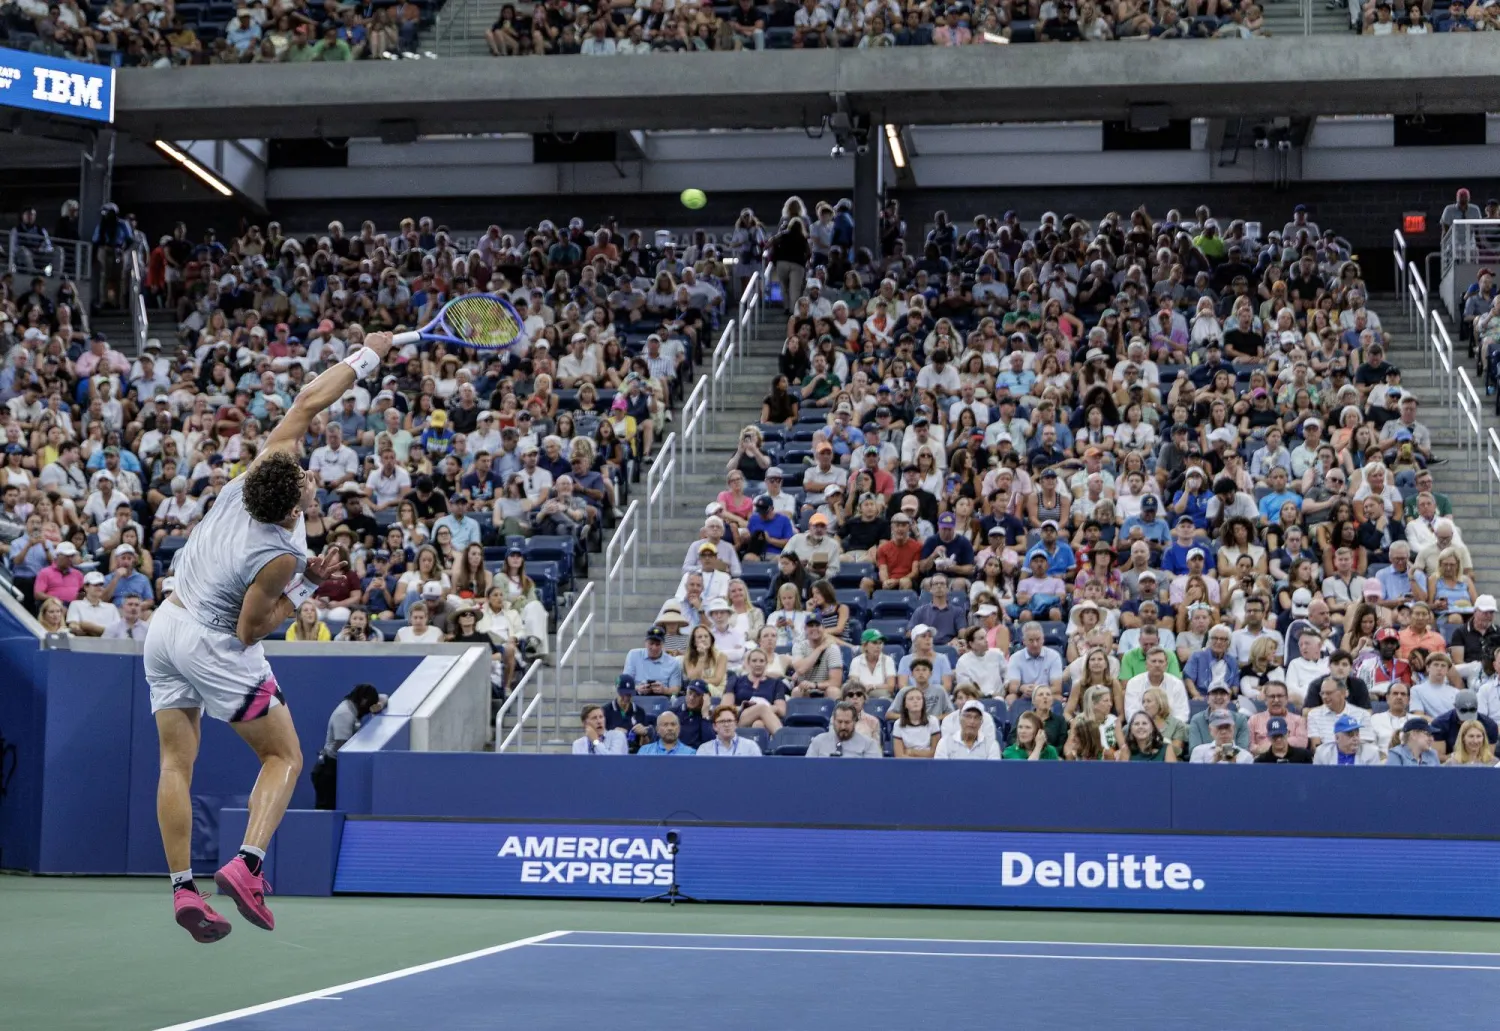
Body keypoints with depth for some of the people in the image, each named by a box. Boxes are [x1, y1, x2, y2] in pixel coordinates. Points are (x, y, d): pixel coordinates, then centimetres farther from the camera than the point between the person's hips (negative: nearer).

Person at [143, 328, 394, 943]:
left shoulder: (254, 478, -12)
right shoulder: (278, 556, -27)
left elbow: (307, 403, -2)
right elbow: (249, 630, -17)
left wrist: (365, 357, 5)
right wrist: (307, 586, -10)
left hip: (167, 625, 7)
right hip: (215, 646, -7)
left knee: (176, 763, 8)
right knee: (284, 756, 5)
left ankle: (183, 888, 7)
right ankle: (247, 864, -13)